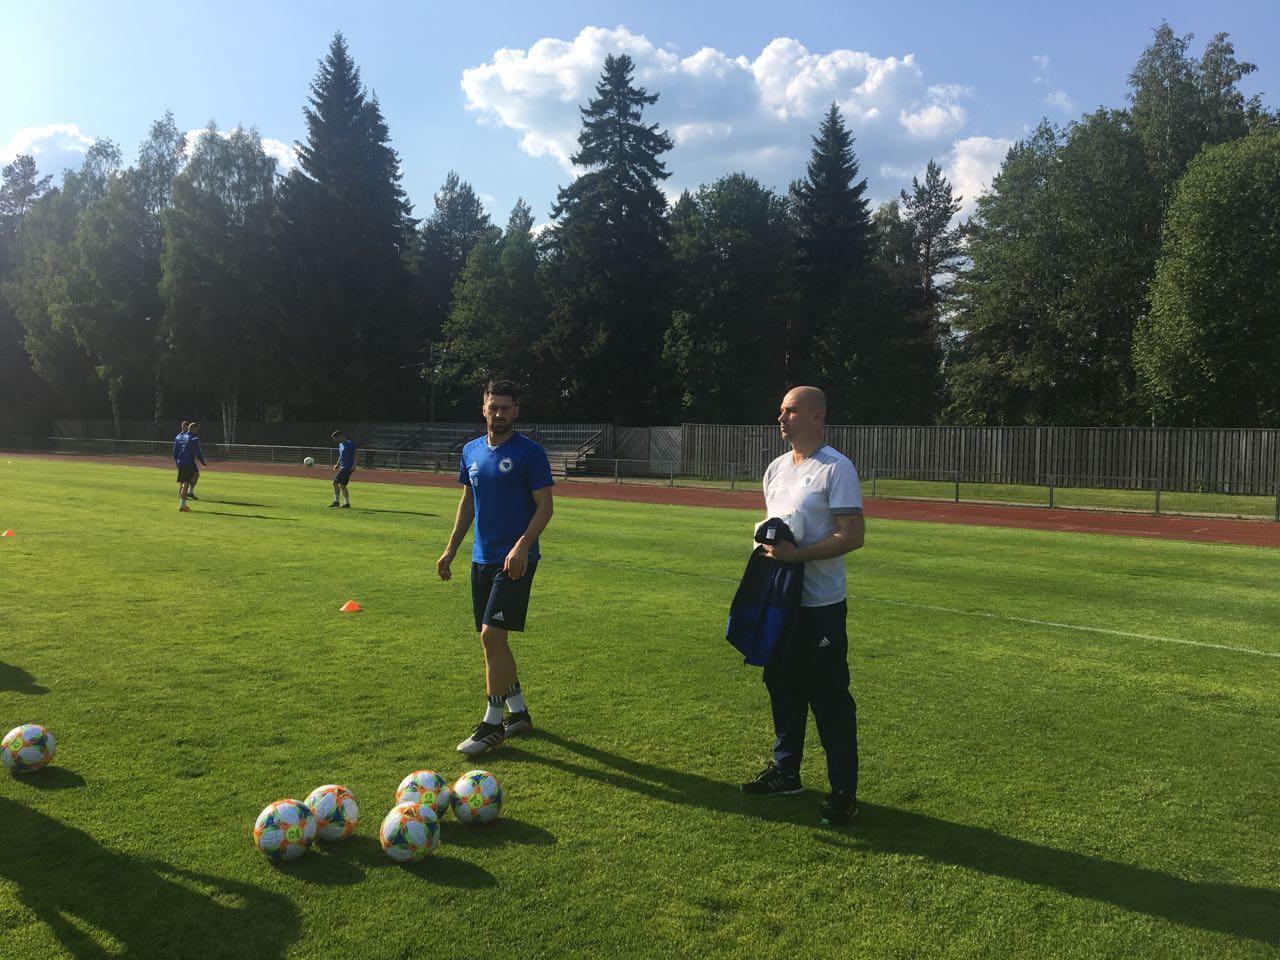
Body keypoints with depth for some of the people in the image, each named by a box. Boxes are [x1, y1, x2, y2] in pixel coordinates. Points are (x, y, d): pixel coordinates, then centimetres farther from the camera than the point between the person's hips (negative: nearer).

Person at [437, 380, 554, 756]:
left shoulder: (529, 452, -9)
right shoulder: (472, 451, 10)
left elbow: (545, 507, -11)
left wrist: (522, 545, -23)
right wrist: (451, 549, 14)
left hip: (515, 560, -7)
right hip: (482, 558, 7)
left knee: (492, 635, -11)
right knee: (493, 640, 11)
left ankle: (493, 724, 1)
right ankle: (518, 712, 25)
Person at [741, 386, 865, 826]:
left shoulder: (836, 469, -12)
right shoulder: (776, 468, 12)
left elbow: (852, 535, -18)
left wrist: (797, 554, -24)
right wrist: (765, 544, 2)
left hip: (821, 604, -8)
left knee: (829, 697, -2)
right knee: (782, 687, 17)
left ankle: (843, 791, 9)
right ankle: (785, 770, 32)